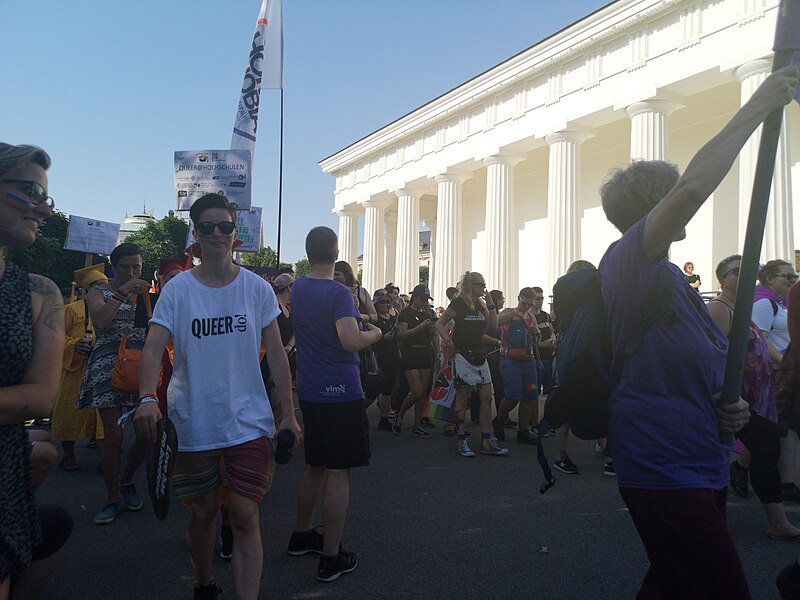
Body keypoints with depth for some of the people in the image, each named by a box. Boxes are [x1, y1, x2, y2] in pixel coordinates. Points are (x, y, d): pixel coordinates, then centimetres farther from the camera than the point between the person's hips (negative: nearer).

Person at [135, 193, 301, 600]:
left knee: (244, 516, -5)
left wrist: (288, 414, 0)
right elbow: (153, 349, -11)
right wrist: (147, 398, -30)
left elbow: (276, 355, 3)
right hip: (193, 423, 1)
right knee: (203, 511, 15)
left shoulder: (257, 289, 0)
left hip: (249, 422, 0)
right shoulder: (177, 290, -2)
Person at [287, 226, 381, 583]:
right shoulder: (338, 293, -16)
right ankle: (331, 558, 6)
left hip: (309, 392, 8)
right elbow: (351, 341, -28)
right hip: (340, 393, -8)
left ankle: (301, 535, 35)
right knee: (339, 472, 0)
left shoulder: (298, 288, 9)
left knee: (316, 466, 21)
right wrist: (374, 334, -10)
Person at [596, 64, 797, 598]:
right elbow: (692, 189, -30)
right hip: (664, 470, -10)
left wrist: (731, 405, 4)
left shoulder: (669, 277, 18)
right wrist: (755, 109, -17)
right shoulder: (628, 259, -12)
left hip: (701, 467, 10)